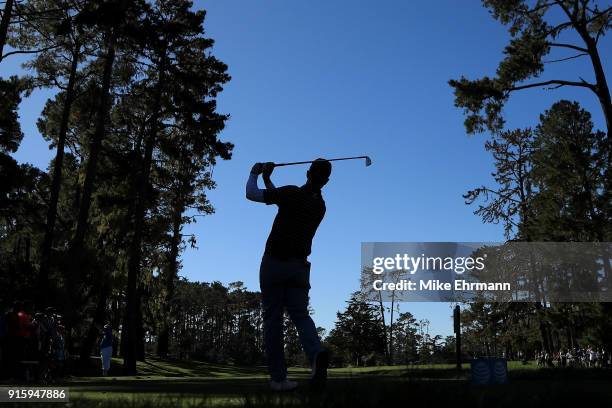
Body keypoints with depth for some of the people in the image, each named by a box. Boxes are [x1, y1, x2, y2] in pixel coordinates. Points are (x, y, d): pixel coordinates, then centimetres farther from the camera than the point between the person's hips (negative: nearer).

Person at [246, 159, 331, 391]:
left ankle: (278, 378, 2)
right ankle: (316, 354, -25)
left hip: (274, 262, -4)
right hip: (299, 266, 4)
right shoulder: (320, 206, 11)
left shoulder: (292, 193, -10)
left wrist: (254, 174, 17)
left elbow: (251, 194, -2)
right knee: (300, 315, 5)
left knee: (272, 319, 3)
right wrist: (267, 179, 26)